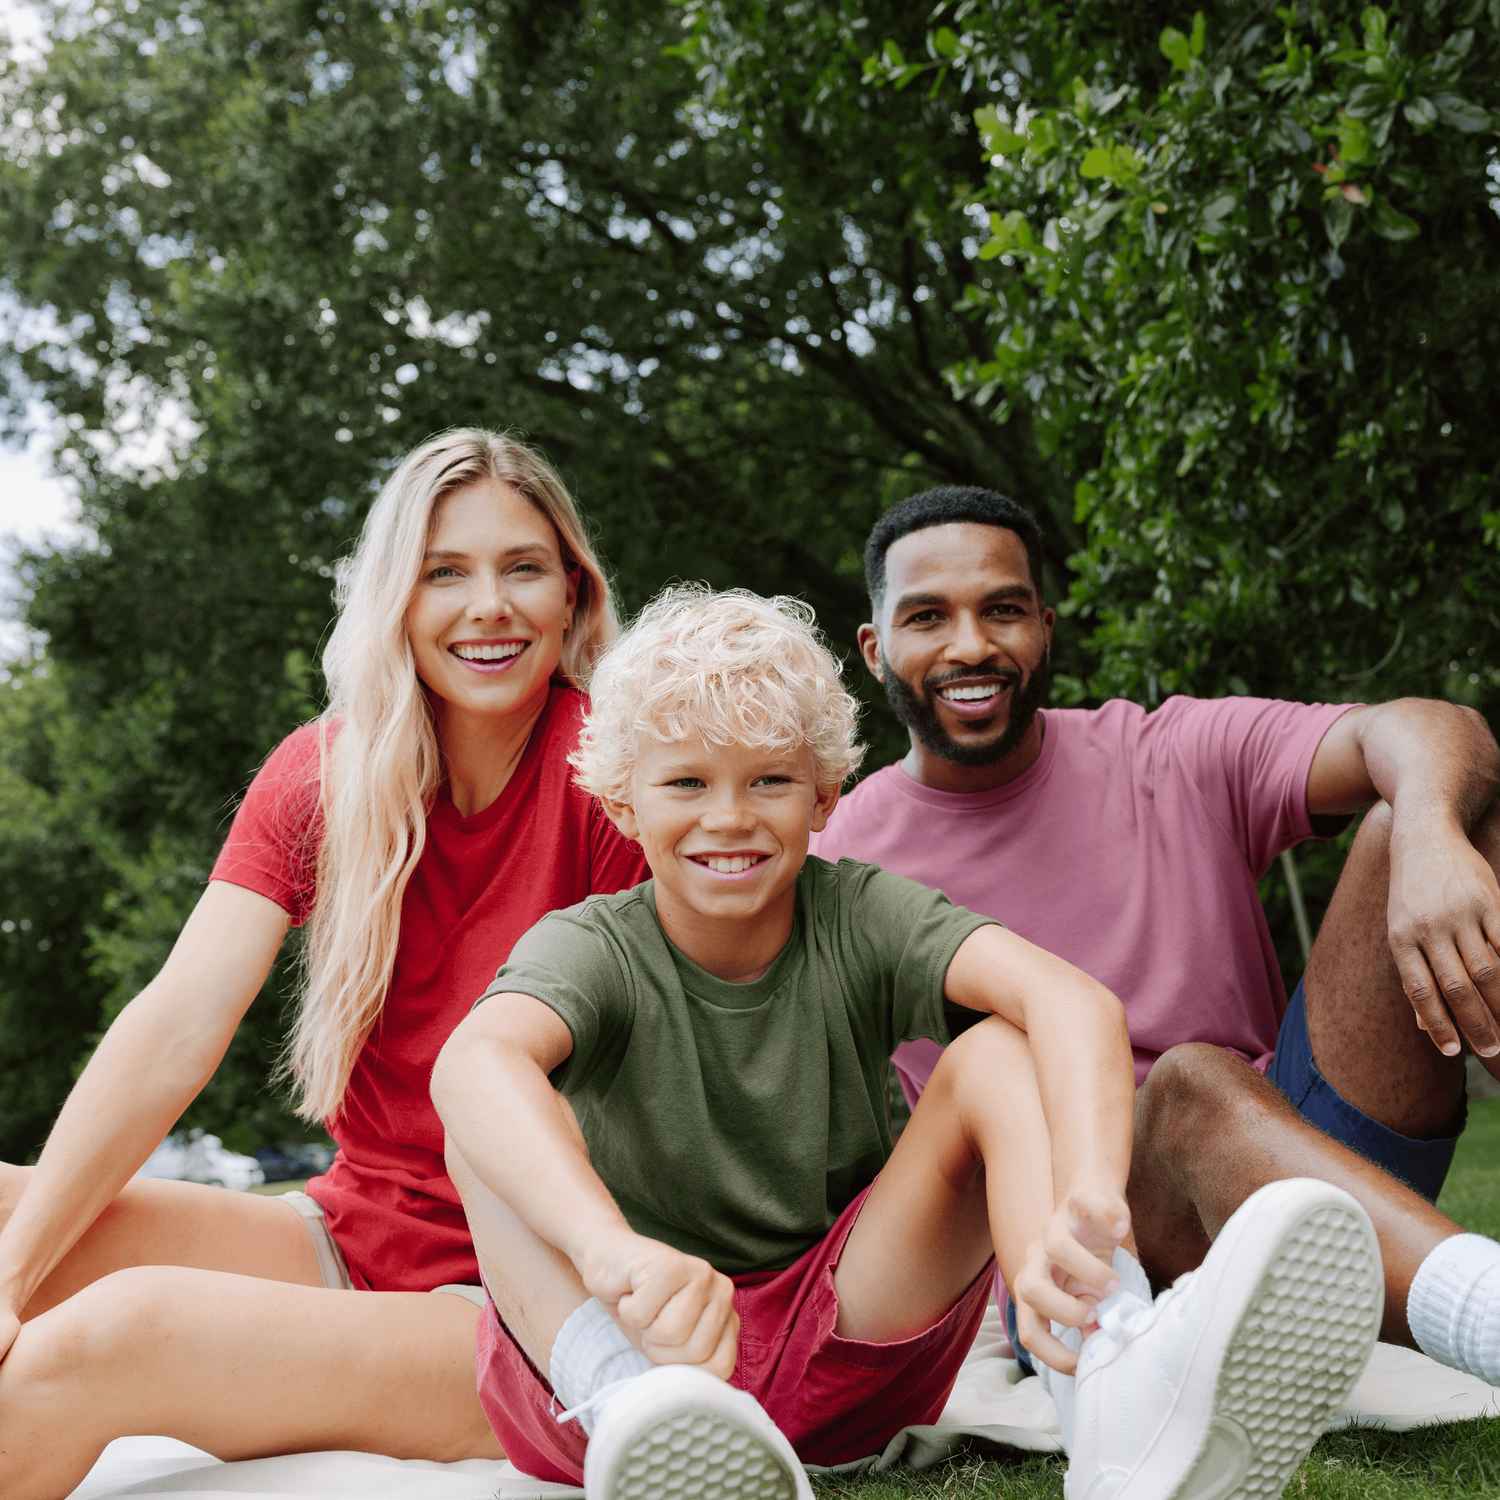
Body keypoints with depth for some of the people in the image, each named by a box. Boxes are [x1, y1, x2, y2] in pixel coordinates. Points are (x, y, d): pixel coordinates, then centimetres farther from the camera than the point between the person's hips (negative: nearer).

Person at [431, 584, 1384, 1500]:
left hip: (845, 1336, 1)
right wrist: (610, 1246, -56)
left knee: (998, 1052, -18)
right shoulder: (597, 949, -9)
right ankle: (630, 1414, -50)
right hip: (630, 1340, -1)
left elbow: (1074, 1000, -27)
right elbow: (473, 1061, -35)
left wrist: (1085, 1200, -48)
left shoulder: (859, 919, -6)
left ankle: (1120, 1397, -45)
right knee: (500, 1119, -24)